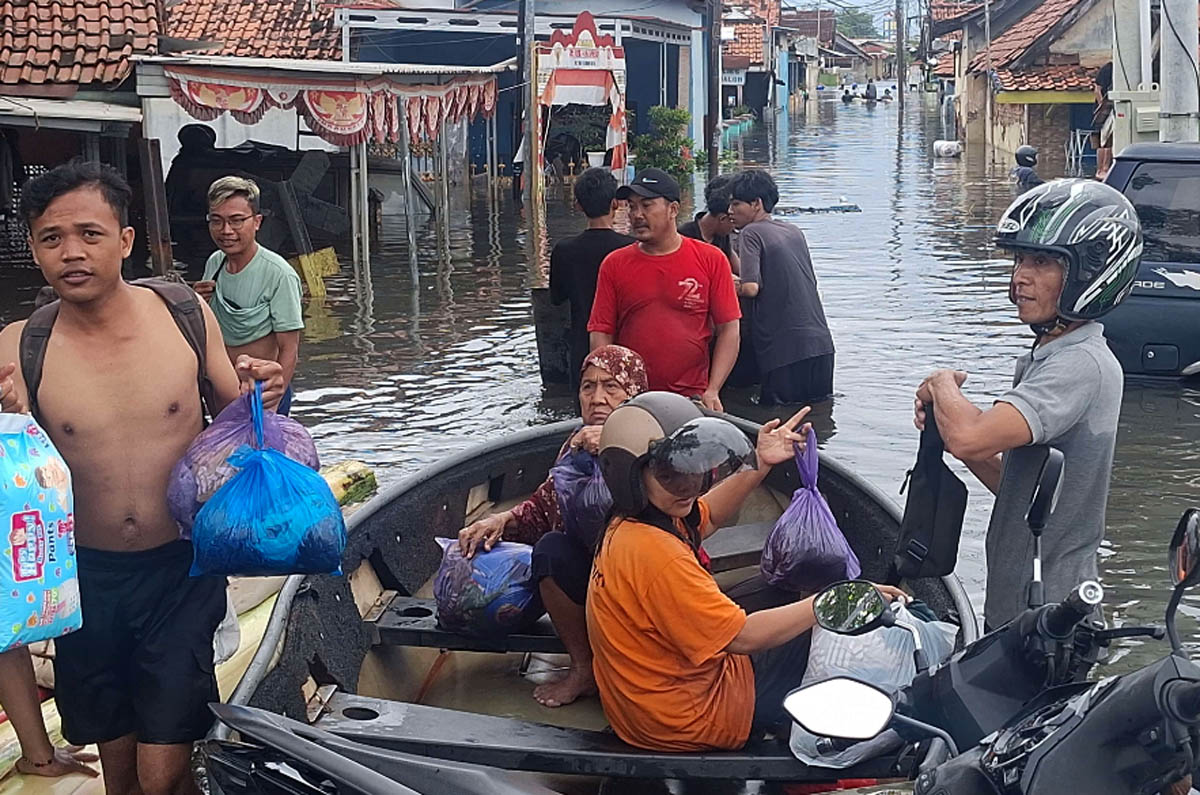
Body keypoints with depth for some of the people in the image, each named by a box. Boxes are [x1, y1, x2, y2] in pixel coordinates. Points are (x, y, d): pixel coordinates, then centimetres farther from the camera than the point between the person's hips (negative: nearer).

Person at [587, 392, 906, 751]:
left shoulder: (629, 525, -1)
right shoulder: (654, 554, -31)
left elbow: (704, 515, 20)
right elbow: (742, 637, -28)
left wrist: (759, 463, 7)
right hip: (693, 719, -10)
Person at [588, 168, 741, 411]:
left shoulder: (711, 260, 2)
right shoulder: (614, 264, 6)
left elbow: (729, 330, 2)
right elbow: (601, 335, 4)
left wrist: (712, 391, -7)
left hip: (692, 398, -1)